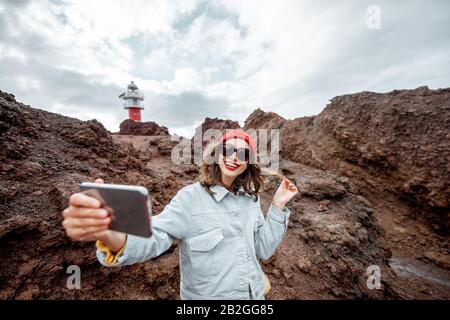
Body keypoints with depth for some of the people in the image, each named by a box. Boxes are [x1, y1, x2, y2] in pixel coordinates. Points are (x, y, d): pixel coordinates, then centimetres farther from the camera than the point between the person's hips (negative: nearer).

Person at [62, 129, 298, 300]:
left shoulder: (251, 198, -5)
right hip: (207, 295, -4)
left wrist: (278, 206, -12)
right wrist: (109, 234, -49)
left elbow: (263, 249, -2)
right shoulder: (191, 197, -20)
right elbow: (155, 238, -29)